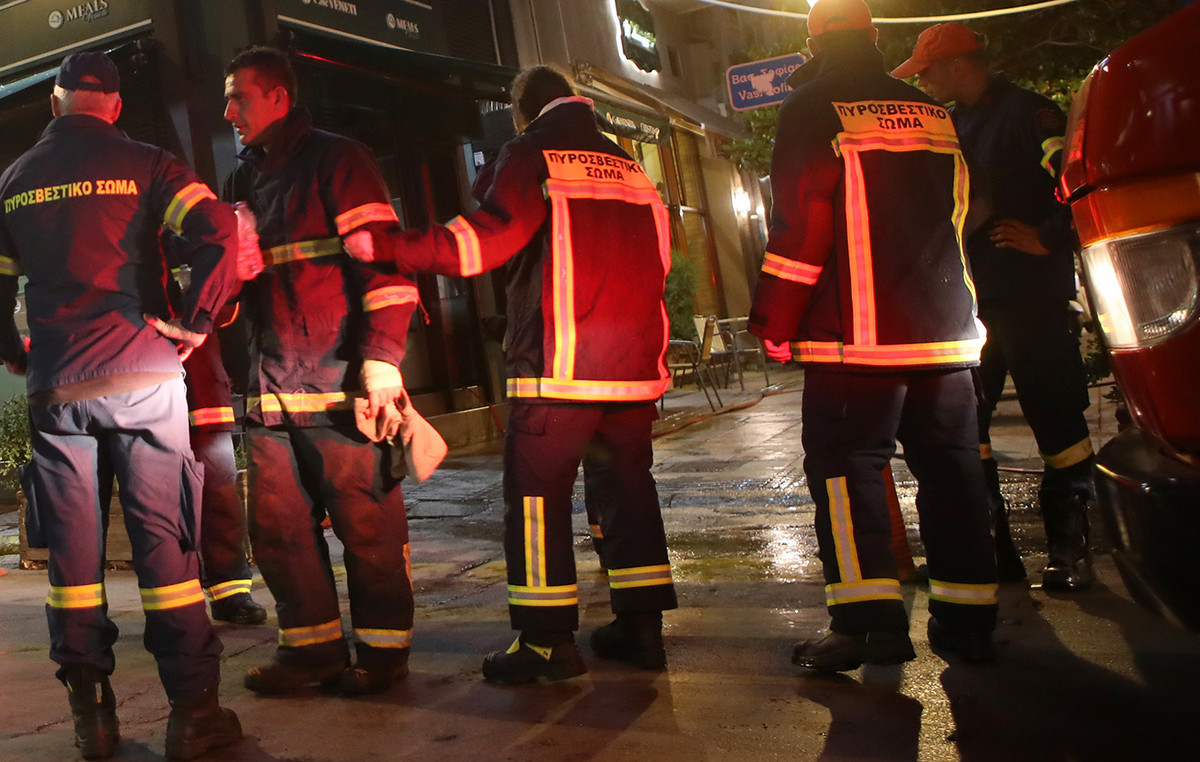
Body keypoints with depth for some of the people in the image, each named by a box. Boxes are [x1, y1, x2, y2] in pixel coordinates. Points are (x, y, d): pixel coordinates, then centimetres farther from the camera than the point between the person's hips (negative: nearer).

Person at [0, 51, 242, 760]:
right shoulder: (142, 163, 1)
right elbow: (217, 229, -15)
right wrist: (197, 323, -8)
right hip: (143, 377, -3)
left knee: (72, 546, 8)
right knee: (165, 538, -1)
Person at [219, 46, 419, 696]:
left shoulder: (336, 161, -1)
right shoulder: (241, 183, 21)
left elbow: (383, 257, -10)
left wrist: (382, 358, -18)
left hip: (342, 382, -7)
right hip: (272, 391, 7)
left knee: (366, 520, -1)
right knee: (275, 524, 8)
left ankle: (382, 648, 13)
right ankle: (313, 645, 21)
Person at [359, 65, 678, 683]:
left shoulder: (529, 155, -1)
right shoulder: (629, 167, 18)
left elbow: (486, 239, -13)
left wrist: (390, 247, -12)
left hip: (558, 361, -6)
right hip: (635, 363, 7)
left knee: (536, 492, 0)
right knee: (626, 485, 13)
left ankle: (547, 640, 2)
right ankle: (641, 626, 17)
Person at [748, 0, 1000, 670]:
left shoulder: (813, 112, -3)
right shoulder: (935, 114, 15)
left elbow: (800, 226, -10)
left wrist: (772, 322, -5)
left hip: (858, 335, -6)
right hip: (947, 330, 6)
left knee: (845, 465, -1)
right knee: (951, 465, 9)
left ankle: (871, 621, -5)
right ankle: (968, 620, 14)